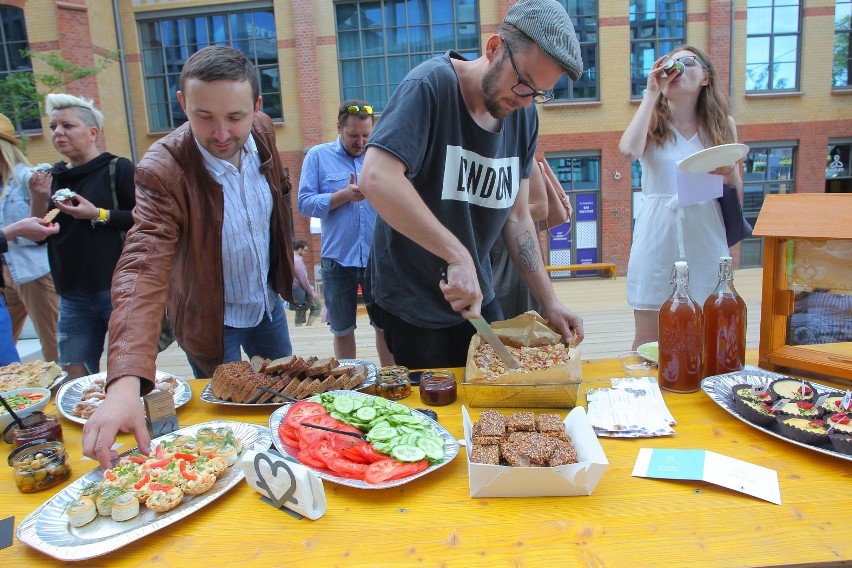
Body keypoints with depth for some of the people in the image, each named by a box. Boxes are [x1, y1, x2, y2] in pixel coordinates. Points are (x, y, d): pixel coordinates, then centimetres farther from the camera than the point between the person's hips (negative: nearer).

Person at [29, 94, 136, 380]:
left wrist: (98, 215, -18)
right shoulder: (52, 177, 11)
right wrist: (39, 199, -4)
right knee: (75, 375, 10)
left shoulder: (118, 169, -5)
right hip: (73, 295, 6)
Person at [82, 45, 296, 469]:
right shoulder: (163, 169, -31)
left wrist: (290, 257, 10)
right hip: (211, 321, -5)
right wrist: (125, 384, -51)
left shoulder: (262, 131, -14)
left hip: (268, 301, 6)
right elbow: (143, 269, -40)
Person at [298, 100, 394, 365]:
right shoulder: (318, 156, 2)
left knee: (385, 326, 10)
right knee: (342, 330, 15)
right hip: (337, 259, 0)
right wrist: (345, 195, -15)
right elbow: (304, 204, -6)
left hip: (378, 257, 1)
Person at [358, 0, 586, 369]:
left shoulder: (525, 117, 0)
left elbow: (515, 217, 4)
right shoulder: (431, 86, -20)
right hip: (413, 306, -6)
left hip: (477, 297, 6)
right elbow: (375, 178, -34)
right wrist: (458, 255, -37)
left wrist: (549, 304, -2)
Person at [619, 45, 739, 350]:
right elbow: (629, 150, -19)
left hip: (705, 236, 2)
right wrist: (651, 93, -9)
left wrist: (729, 173, -10)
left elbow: (736, 193, 13)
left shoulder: (722, 124, 11)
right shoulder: (653, 122, 6)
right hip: (658, 236, -2)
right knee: (648, 342, 1)